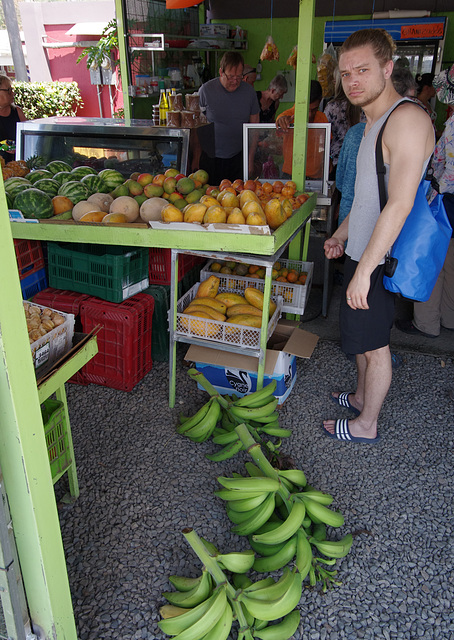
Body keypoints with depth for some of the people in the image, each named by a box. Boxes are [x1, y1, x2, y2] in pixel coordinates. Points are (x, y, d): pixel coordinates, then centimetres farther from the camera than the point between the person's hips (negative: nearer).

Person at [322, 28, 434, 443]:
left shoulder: (408, 119, -19)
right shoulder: (374, 121, 13)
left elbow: (400, 204, -26)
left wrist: (364, 270, -26)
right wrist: (342, 233, 23)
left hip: (380, 260, -9)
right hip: (363, 250, 9)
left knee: (374, 343, 5)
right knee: (363, 337, 22)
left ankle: (366, 425, 22)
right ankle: (361, 397, 41)